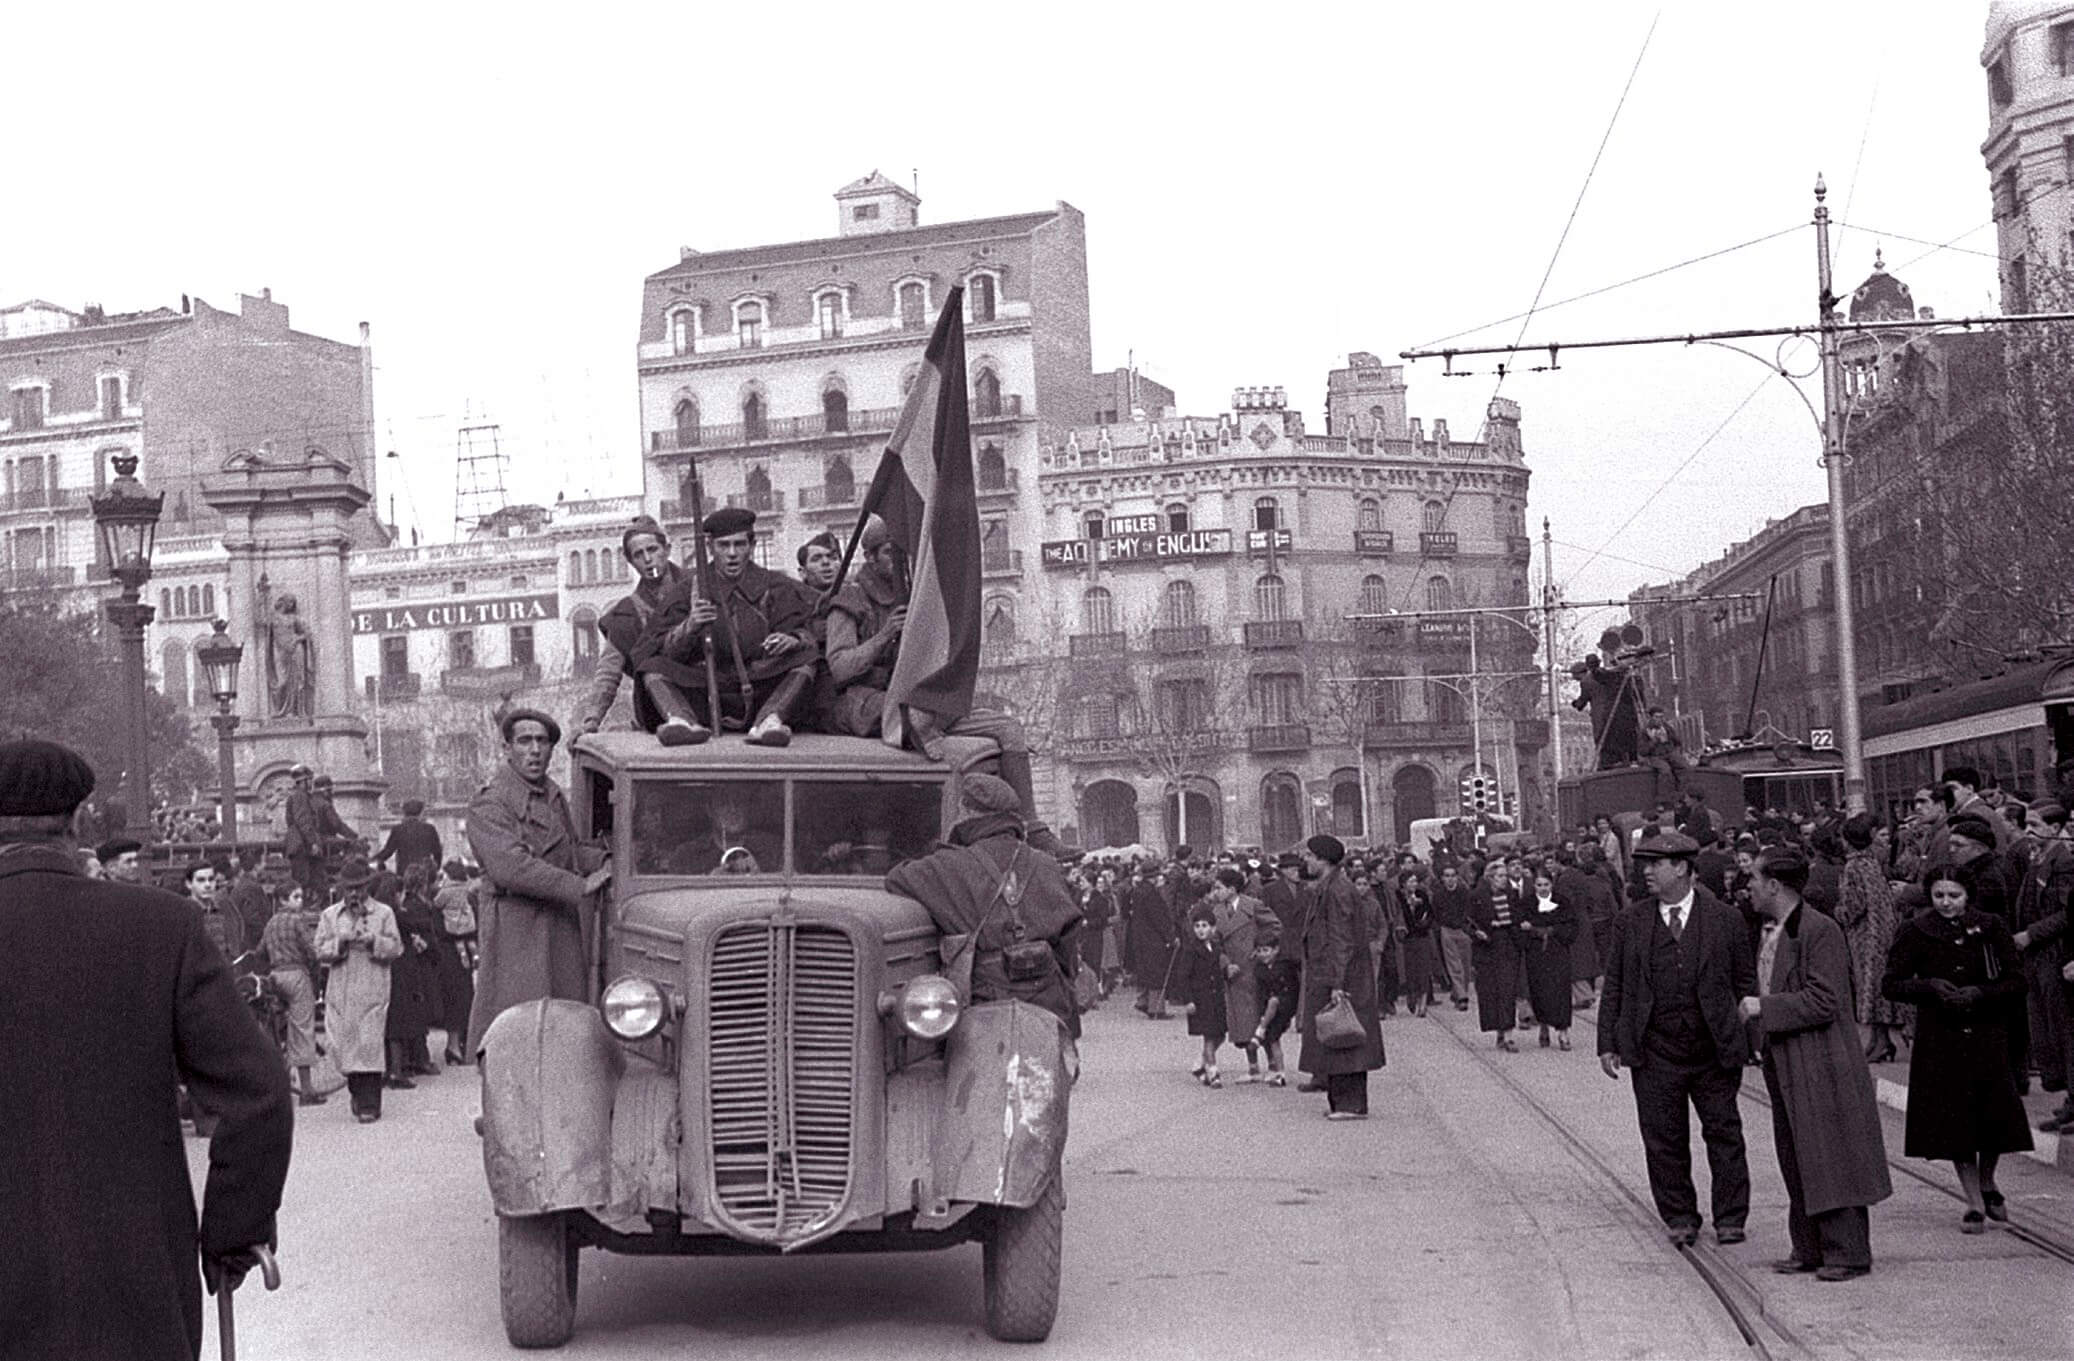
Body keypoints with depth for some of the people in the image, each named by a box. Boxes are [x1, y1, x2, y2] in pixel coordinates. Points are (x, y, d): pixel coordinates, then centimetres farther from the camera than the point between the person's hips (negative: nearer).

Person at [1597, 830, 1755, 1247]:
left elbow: (1745, 980, 6)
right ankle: (1679, 1219, 18)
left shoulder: (1724, 919, 0)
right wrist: (1608, 1043, 2)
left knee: (1723, 1132, 6)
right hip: (1655, 1052, 1)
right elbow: (1613, 987, 7)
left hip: (1715, 1049, -1)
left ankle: (1730, 1217, 18)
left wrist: (1745, 1037, 0)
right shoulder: (1630, 922, 4)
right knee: (1664, 1138, 5)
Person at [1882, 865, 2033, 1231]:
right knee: (1953, 1117, -1)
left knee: (1995, 1115, -2)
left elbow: (2016, 981, 1)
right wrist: (1931, 987, -15)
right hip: (1939, 1040, -1)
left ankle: (1987, 1184, 28)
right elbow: (1891, 984, 0)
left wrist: (1979, 993, -15)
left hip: (1987, 1036, 1)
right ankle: (1975, 1203, 12)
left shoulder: (1991, 929, 0)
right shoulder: (1915, 933, -2)